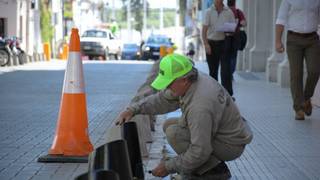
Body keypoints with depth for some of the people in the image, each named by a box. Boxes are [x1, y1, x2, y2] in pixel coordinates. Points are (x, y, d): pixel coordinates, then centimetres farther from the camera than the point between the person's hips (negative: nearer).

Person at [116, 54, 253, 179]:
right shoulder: (189, 81, -8)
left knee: (174, 133, -20)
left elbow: (200, 152, -31)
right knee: (169, 125, 9)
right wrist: (132, 110, -4)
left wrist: (169, 167, -18)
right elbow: (162, 100, 7)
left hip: (229, 145, -10)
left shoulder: (199, 107, -35)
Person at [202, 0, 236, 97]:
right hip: (212, 43, 0)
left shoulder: (229, 12, 4)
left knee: (226, 69, -7)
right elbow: (204, 30, -4)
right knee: (213, 70, 8)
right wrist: (206, 44, -15)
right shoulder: (209, 12, 0)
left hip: (224, 43, 0)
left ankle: (228, 94, -7)